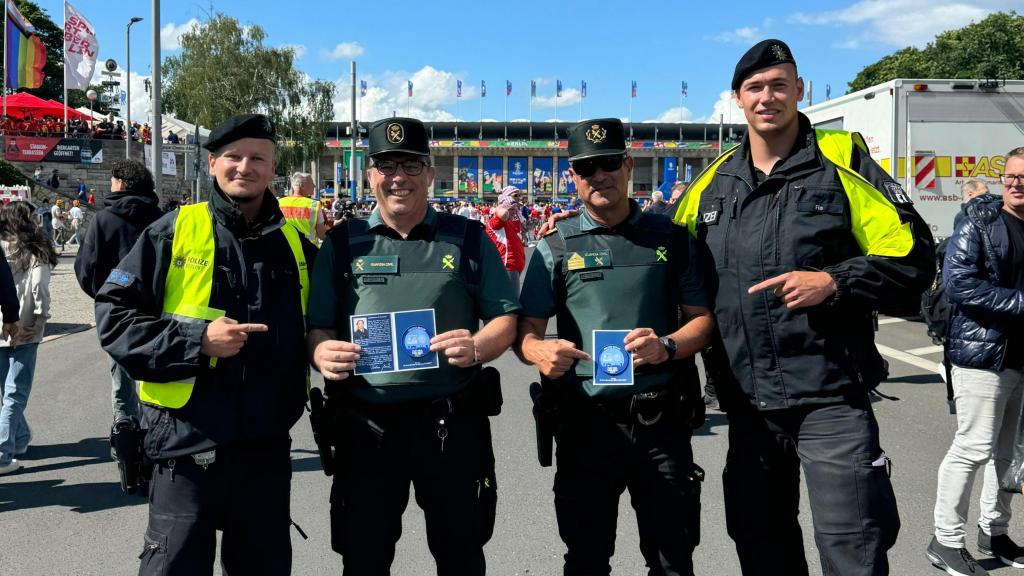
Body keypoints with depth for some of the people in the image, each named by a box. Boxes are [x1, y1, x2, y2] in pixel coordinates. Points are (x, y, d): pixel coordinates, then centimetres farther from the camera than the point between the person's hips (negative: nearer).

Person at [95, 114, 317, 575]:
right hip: (187, 447, -3)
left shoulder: (295, 244, 7)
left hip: (267, 449, 4)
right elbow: (114, 316, -6)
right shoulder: (173, 232, -3)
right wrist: (197, 340, -16)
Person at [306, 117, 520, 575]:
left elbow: (506, 317, 5)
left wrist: (476, 348, -15)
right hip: (365, 425, 1)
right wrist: (322, 353, -15)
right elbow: (317, 327, 7)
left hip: (454, 422, 0)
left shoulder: (468, 239, 5)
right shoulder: (342, 243, 7)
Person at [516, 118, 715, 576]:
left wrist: (667, 347, -14)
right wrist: (538, 350, -23)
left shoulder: (672, 238, 7)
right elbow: (527, 328, 1)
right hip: (586, 419, 0)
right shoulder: (556, 247, 4)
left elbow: (703, 318, 7)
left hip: (663, 418, 1)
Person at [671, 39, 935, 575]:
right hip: (746, 398, 5)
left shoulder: (841, 162, -4)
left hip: (829, 394, -4)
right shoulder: (711, 183, 8)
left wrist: (833, 281, -19)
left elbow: (912, 259, -6)